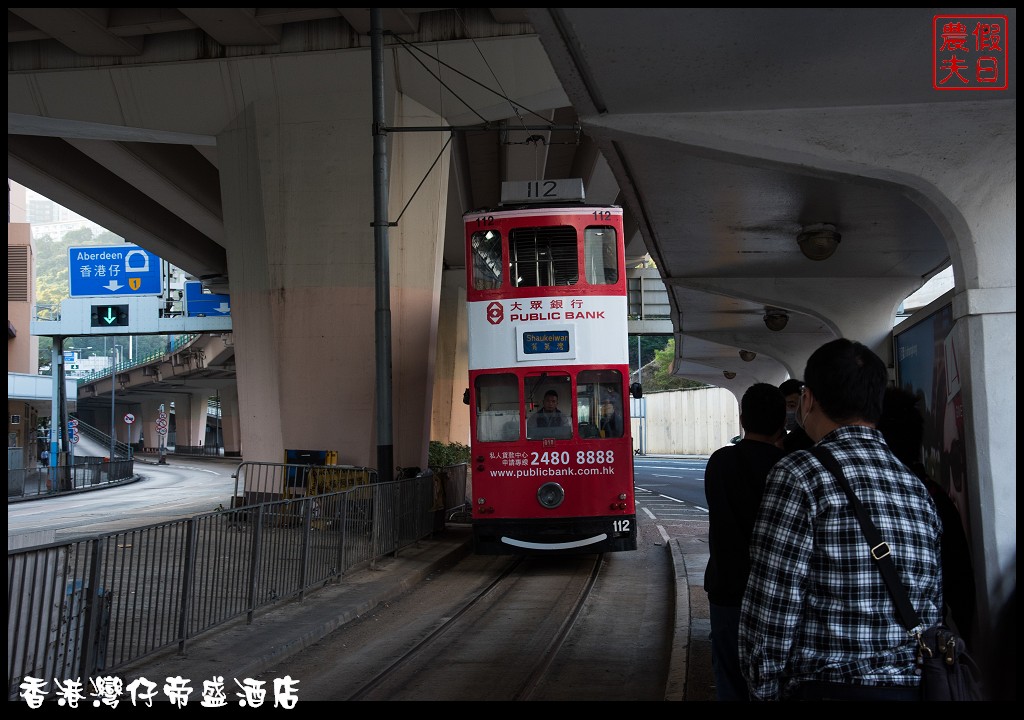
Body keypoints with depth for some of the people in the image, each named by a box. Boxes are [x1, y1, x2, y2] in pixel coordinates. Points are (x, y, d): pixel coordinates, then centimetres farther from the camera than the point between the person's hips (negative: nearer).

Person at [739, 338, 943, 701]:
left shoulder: (800, 473, -12)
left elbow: (770, 613, -14)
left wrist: (765, 692, -3)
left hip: (828, 688, -6)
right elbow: (933, 614, 9)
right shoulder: (917, 485, 8)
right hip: (914, 688, 6)